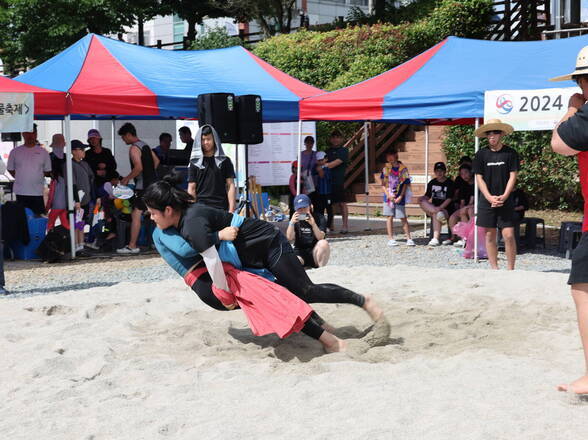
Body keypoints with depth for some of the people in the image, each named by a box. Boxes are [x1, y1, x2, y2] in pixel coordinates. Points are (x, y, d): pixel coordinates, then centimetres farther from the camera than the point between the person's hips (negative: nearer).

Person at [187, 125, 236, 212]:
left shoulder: (224, 161, 9)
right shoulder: (195, 163, 10)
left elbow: (230, 186, 5)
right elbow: (191, 189, 8)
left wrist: (231, 209, -5)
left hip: (221, 208, 0)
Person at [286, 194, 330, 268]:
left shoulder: (319, 218, 1)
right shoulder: (295, 220, 8)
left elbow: (320, 237, -14)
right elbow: (290, 238, -7)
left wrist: (313, 224, -31)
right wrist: (291, 223, -23)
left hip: (315, 252, 1)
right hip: (300, 253, -1)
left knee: (324, 243, -32)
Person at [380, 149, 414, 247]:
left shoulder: (403, 169, -3)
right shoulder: (386, 169, 4)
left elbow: (405, 184, -2)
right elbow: (383, 184, 5)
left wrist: (400, 196, -11)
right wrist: (388, 195, -8)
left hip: (399, 198, -2)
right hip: (388, 197, 2)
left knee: (403, 218, -1)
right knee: (389, 217, 3)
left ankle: (409, 239, 3)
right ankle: (391, 239, 9)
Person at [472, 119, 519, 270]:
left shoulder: (510, 153, 0)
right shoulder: (481, 154, 3)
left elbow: (513, 177, -1)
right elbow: (479, 178, 2)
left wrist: (504, 197, -13)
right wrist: (490, 198, -10)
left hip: (505, 200, -1)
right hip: (487, 200, 2)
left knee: (509, 235, -7)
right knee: (490, 235, 4)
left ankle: (510, 269, 1)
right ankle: (494, 268, 12)